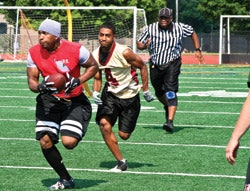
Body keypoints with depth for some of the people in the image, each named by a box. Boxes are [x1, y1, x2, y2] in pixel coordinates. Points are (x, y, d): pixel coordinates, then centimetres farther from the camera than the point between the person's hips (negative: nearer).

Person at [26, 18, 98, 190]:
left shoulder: (76, 50, -16)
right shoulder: (34, 52, -7)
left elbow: (93, 66, -1)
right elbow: (32, 80, -3)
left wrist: (78, 81, -17)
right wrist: (40, 87, -27)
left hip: (74, 101, -3)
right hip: (49, 100, 4)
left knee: (69, 142, -20)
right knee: (45, 141, -8)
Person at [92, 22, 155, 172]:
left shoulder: (124, 52, -22)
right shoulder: (95, 55, -7)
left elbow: (142, 66, -8)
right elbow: (97, 78, 6)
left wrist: (146, 90, -5)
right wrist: (95, 92, -14)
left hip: (130, 96, -3)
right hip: (110, 93, 3)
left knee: (124, 135, -1)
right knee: (104, 123, -21)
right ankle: (121, 162, -9)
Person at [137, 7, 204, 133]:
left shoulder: (180, 28, -4)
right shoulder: (150, 29, -5)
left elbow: (193, 33, 14)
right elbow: (139, 43, 1)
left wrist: (197, 50, 7)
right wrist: (144, 46, -23)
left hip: (172, 64, -3)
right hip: (155, 65, 3)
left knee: (170, 91, -20)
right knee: (159, 93, 16)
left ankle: (170, 121, -28)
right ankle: (168, 107, 51)